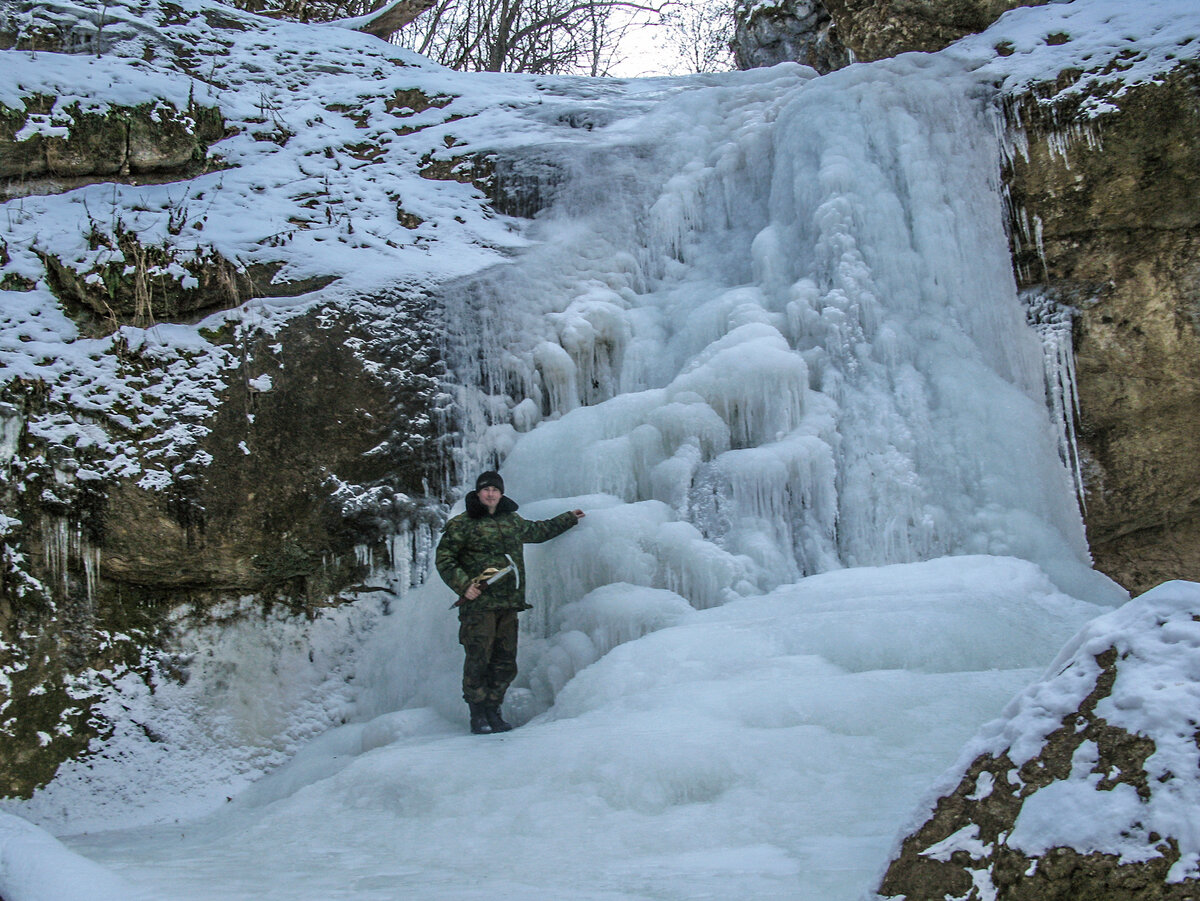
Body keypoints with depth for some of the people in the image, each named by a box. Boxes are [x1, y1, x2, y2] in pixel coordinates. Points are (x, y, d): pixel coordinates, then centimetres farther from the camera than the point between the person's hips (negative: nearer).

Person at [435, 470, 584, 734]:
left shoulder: (512, 522, 19)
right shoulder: (462, 524, 3)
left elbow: (539, 530, 37)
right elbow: (443, 558, 1)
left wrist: (569, 518, 45)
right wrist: (463, 585, -11)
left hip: (509, 604, 5)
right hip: (479, 602, -5)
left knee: (505, 662, 3)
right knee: (478, 659, -9)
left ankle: (493, 712, 14)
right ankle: (478, 715, 2)